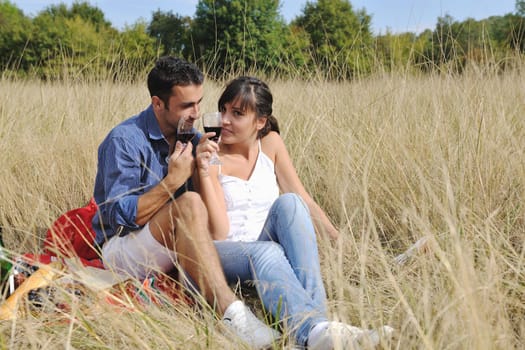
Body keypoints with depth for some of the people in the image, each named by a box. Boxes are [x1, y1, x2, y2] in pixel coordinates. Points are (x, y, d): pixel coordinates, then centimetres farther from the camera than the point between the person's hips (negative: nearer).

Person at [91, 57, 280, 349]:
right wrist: (173, 181, -25)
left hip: (174, 247, 7)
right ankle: (230, 312, -42)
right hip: (122, 247, -7)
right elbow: (121, 216, -19)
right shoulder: (124, 141, -13)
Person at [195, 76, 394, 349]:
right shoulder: (211, 156, -8)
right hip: (227, 254, -4)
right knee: (267, 252, -38)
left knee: (289, 202, -27)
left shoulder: (270, 143, 5)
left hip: (265, 250, 4)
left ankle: (314, 311, -41)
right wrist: (204, 171, -25)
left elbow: (304, 202, 5)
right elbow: (218, 232, -16)